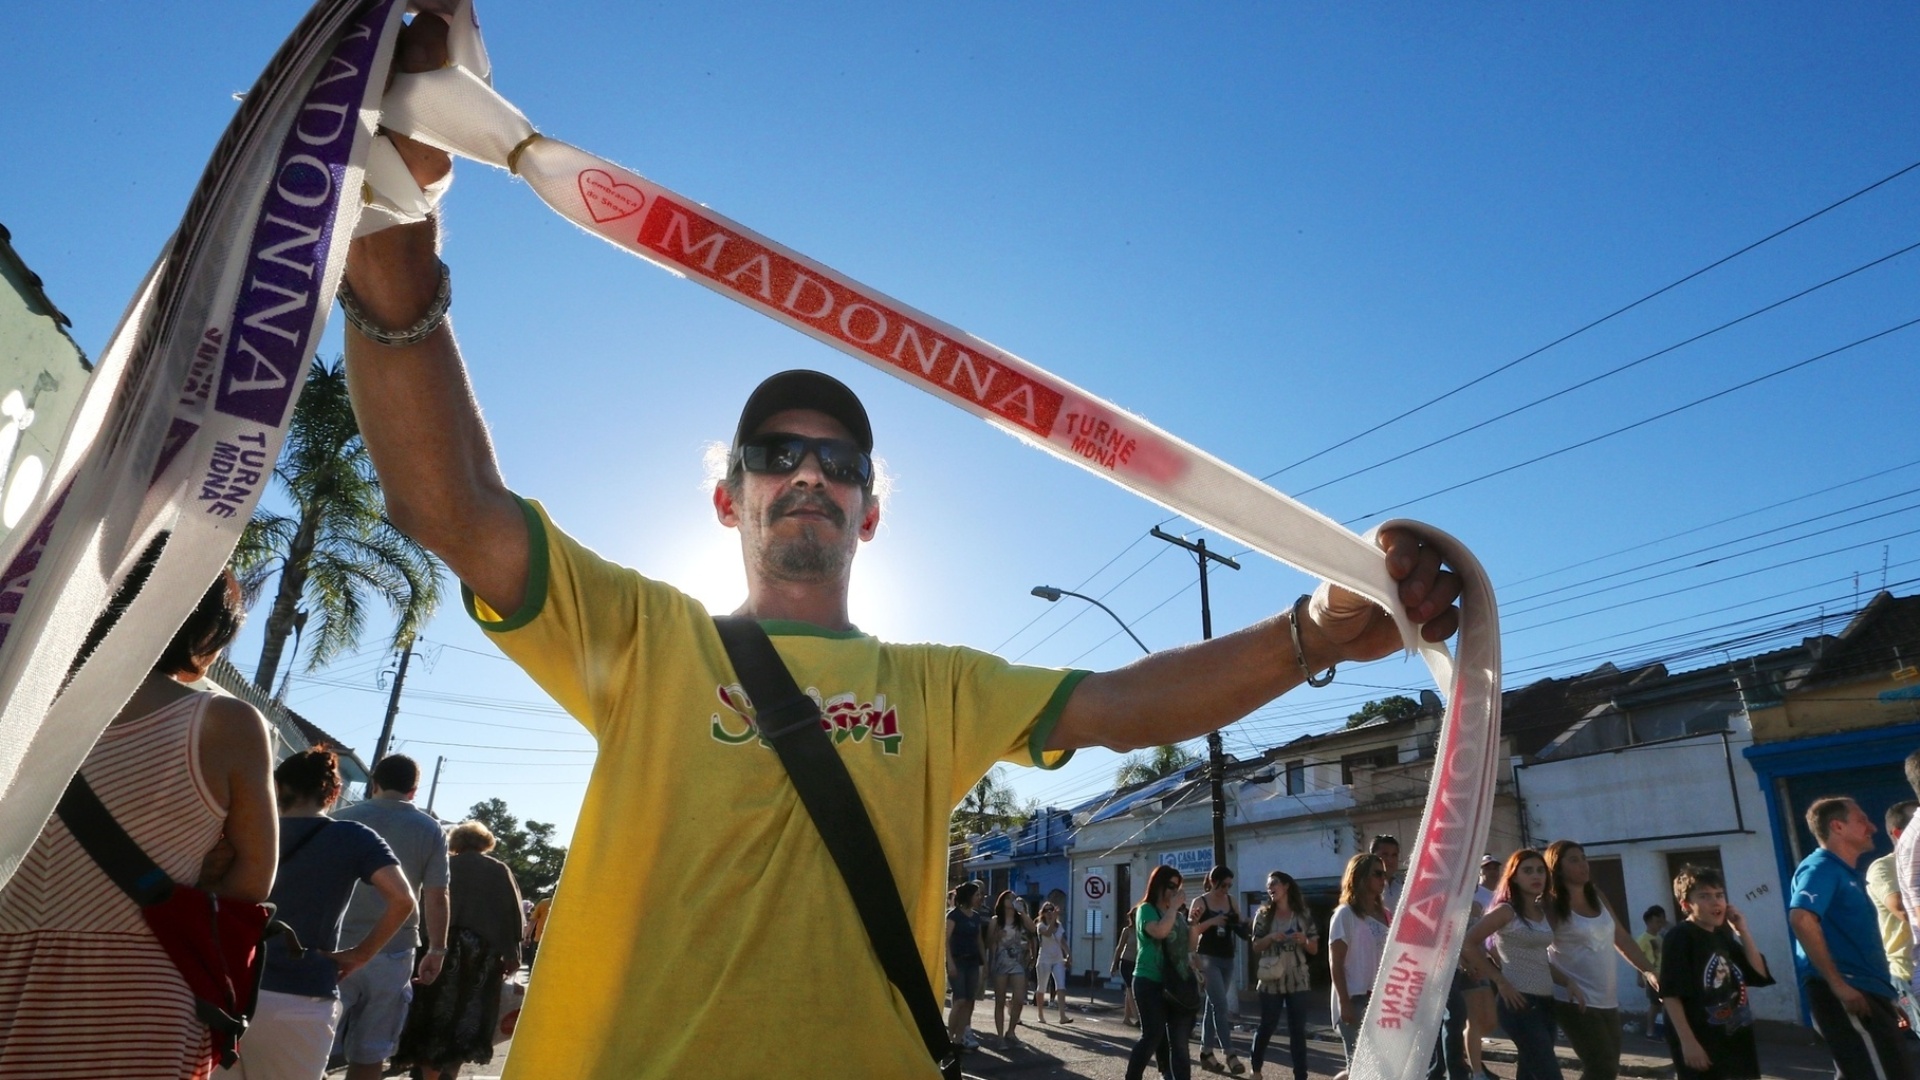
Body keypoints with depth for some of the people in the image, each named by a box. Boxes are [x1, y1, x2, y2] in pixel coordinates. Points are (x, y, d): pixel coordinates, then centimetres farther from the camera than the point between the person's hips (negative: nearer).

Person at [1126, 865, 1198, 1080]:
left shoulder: (1177, 914, 13)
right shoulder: (1146, 909, -5)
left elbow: (1189, 945, 18)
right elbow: (1159, 932, -25)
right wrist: (1174, 906, -16)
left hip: (1175, 983, 6)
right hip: (1150, 982, -6)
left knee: (1180, 1041, 4)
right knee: (1153, 1035, -7)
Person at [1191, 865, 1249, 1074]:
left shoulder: (1233, 902, 7)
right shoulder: (1200, 902, -6)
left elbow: (1239, 928, 14)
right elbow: (1189, 931, -9)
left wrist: (1243, 926, -8)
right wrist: (1211, 922, -21)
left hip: (1228, 958, 5)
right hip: (1208, 958, -5)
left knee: (1213, 1004, 11)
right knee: (1221, 1005, -11)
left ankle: (1206, 1051, 18)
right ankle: (1229, 1053, -10)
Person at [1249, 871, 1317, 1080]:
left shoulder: (1303, 914, 4)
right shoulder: (1263, 914, 3)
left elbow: (1314, 949, 7)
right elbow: (1256, 947, 2)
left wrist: (1304, 941, -14)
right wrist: (1271, 938, -15)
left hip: (1299, 982, 0)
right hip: (1271, 981, 0)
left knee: (1298, 1031, 3)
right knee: (1267, 1027, 7)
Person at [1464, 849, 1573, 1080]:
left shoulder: (1543, 914, 13)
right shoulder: (1506, 911, -8)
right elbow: (1468, 942, -13)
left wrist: (1568, 982, 6)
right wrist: (1500, 981, -14)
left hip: (1544, 1002, 8)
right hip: (1520, 1002, -8)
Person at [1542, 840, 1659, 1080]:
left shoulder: (1597, 898, 8)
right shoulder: (1552, 905, -12)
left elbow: (1622, 939, 15)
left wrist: (1649, 971, 9)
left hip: (1608, 1001, 7)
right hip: (1576, 1001, -7)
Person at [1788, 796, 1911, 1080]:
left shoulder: (1847, 872, 21)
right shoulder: (1821, 868, -11)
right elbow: (1801, 919, -28)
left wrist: (1883, 992, 24)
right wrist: (1838, 984, -27)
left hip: (1863, 992, 10)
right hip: (1847, 997, -10)